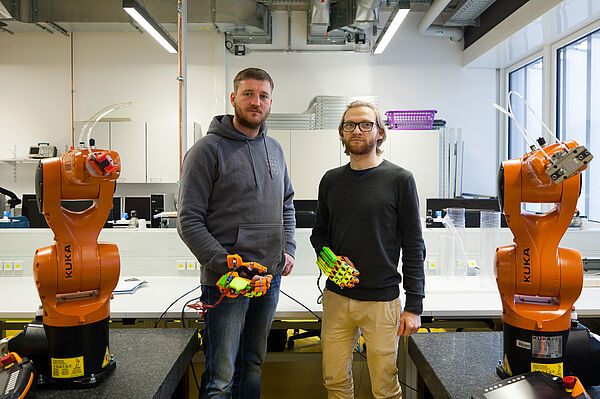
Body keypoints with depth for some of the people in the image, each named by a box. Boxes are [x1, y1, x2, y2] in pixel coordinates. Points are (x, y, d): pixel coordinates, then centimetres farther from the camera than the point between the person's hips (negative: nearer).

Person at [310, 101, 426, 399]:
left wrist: (414, 306, -7)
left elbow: (413, 246, -4)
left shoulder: (400, 179, -4)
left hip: (382, 300, -3)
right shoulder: (331, 180, 7)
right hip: (336, 296, 4)